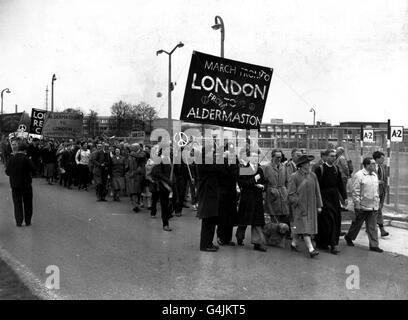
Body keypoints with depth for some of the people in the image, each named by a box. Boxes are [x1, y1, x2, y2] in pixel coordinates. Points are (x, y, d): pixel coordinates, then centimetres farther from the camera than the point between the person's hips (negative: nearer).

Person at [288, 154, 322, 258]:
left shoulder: (312, 176, 7)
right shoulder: (295, 176, -9)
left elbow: (317, 191, 11)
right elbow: (291, 193, -7)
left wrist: (319, 205, 9)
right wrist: (297, 203, -13)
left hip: (311, 206, 5)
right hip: (300, 206, -5)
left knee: (298, 226, 13)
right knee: (304, 227, -10)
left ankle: (293, 243, 30)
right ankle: (311, 249, -14)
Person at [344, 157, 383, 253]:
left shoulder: (374, 175, 11)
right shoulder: (359, 175, -12)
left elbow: (376, 191, 18)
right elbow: (355, 192, -14)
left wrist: (377, 203, 15)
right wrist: (357, 206, -15)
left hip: (373, 207, 6)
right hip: (362, 206, -6)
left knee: (372, 227, 5)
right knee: (357, 224, 11)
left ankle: (374, 245, 10)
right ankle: (348, 237, 33)